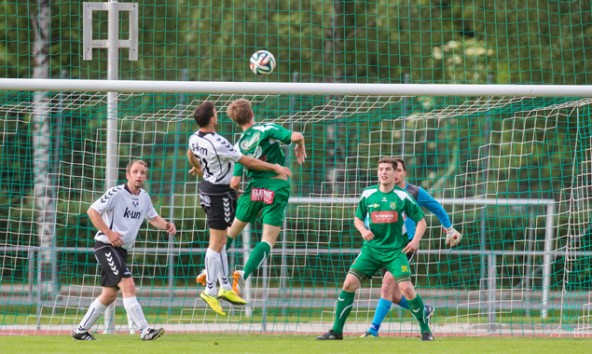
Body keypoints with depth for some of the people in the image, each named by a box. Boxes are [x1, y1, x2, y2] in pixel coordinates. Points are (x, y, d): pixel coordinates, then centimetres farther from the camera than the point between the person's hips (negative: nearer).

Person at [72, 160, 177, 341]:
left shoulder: (144, 198, 9)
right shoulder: (116, 193, -14)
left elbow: (153, 217, 23)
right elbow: (92, 211, -15)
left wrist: (166, 225, 2)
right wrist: (108, 232, -22)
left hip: (122, 249, 9)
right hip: (106, 245, -9)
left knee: (110, 294, 12)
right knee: (128, 285, -20)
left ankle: (81, 330, 23)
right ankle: (144, 330, -26)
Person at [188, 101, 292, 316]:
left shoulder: (194, 138, -1)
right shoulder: (217, 144, -27)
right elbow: (248, 162, -21)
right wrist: (275, 167, -11)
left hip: (207, 186, 9)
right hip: (220, 193, -9)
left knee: (220, 241, 14)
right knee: (217, 243, -4)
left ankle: (225, 287, 18)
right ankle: (210, 290, -1)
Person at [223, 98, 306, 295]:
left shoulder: (239, 145, 5)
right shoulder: (268, 130, -3)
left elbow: (235, 182, 1)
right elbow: (296, 137, -15)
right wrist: (300, 148, 6)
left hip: (255, 186, 3)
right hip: (278, 186, -3)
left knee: (232, 231, 20)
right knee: (267, 241, -2)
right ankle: (243, 275, -20)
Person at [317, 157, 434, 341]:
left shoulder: (402, 197, -3)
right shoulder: (368, 194, 4)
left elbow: (421, 221, 3)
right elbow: (358, 218, 16)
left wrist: (416, 240, -14)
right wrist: (363, 230, -6)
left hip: (395, 250, -3)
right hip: (371, 248, 3)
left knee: (406, 288, -18)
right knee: (349, 283, -10)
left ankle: (426, 330, 0)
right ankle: (336, 331, 1)